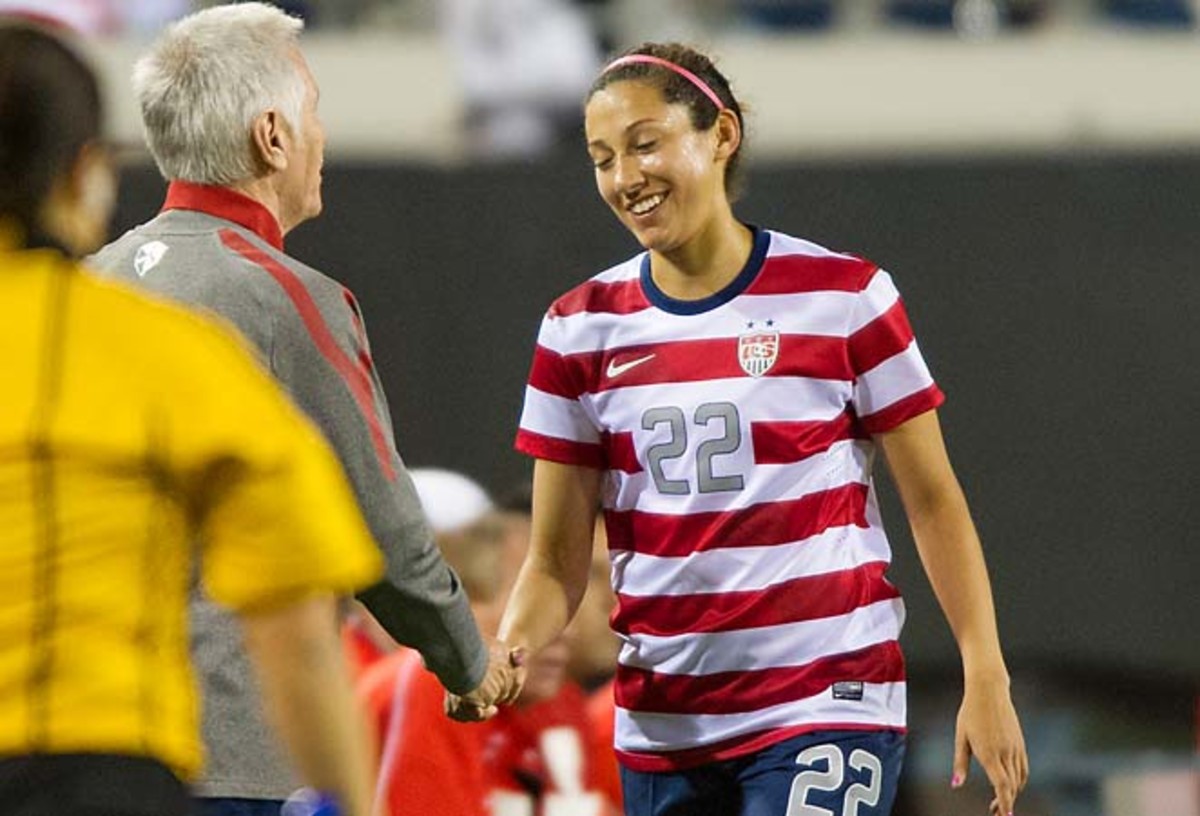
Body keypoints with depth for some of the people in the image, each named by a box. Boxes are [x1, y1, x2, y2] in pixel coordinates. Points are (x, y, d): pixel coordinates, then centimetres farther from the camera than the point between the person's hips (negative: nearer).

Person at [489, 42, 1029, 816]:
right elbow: (557, 561, 4)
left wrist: (986, 678, -6)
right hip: (661, 723, 4)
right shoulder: (581, 329, 5)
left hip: (829, 711, -4)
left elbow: (933, 501, 1)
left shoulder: (842, 296, -4)